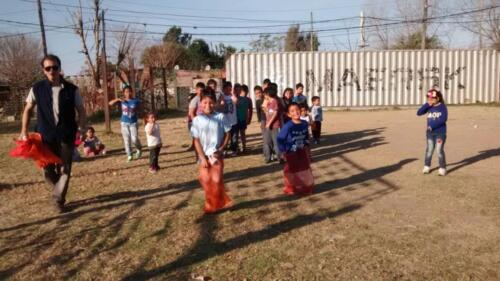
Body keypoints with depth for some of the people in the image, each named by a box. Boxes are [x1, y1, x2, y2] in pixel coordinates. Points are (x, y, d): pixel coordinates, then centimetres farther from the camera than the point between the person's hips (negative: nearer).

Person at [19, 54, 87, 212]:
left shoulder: (72, 89, -3)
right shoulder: (37, 89, -1)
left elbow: (81, 111, 5)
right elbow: (28, 110, 9)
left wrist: (82, 129, -5)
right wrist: (24, 131, 5)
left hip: (66, 136, -1)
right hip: (45, 136, 1)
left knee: (65, 169, 1)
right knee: (47, 170, 8)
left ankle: (58, 199, 16)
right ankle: (59, 193, 33)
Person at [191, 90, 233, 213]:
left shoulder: (221, 117, -9)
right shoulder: (197, 120, -5)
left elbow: (227, 134, -1)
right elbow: (196, 140, -3)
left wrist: (221, 149, -10)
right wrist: (202, 157, -8)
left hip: (216, 155, -2)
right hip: (204, 156, 2)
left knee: (217, 181, -6)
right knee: (206, 182, 7)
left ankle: (218, 204, 14)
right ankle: (209, 205, 25)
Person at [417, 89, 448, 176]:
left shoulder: (442, 107, -8)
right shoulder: (429, 107, 5)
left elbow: (444, 118, -18)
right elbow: (419, 113, -4)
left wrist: (432, 126, -22)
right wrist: (427, 104, -13)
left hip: (440, 132, -4)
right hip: (430, 132, 4)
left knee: (439, 150, -5)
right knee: (429, 150, 11)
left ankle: (442, 168, 5)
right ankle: (426, 166, 23)